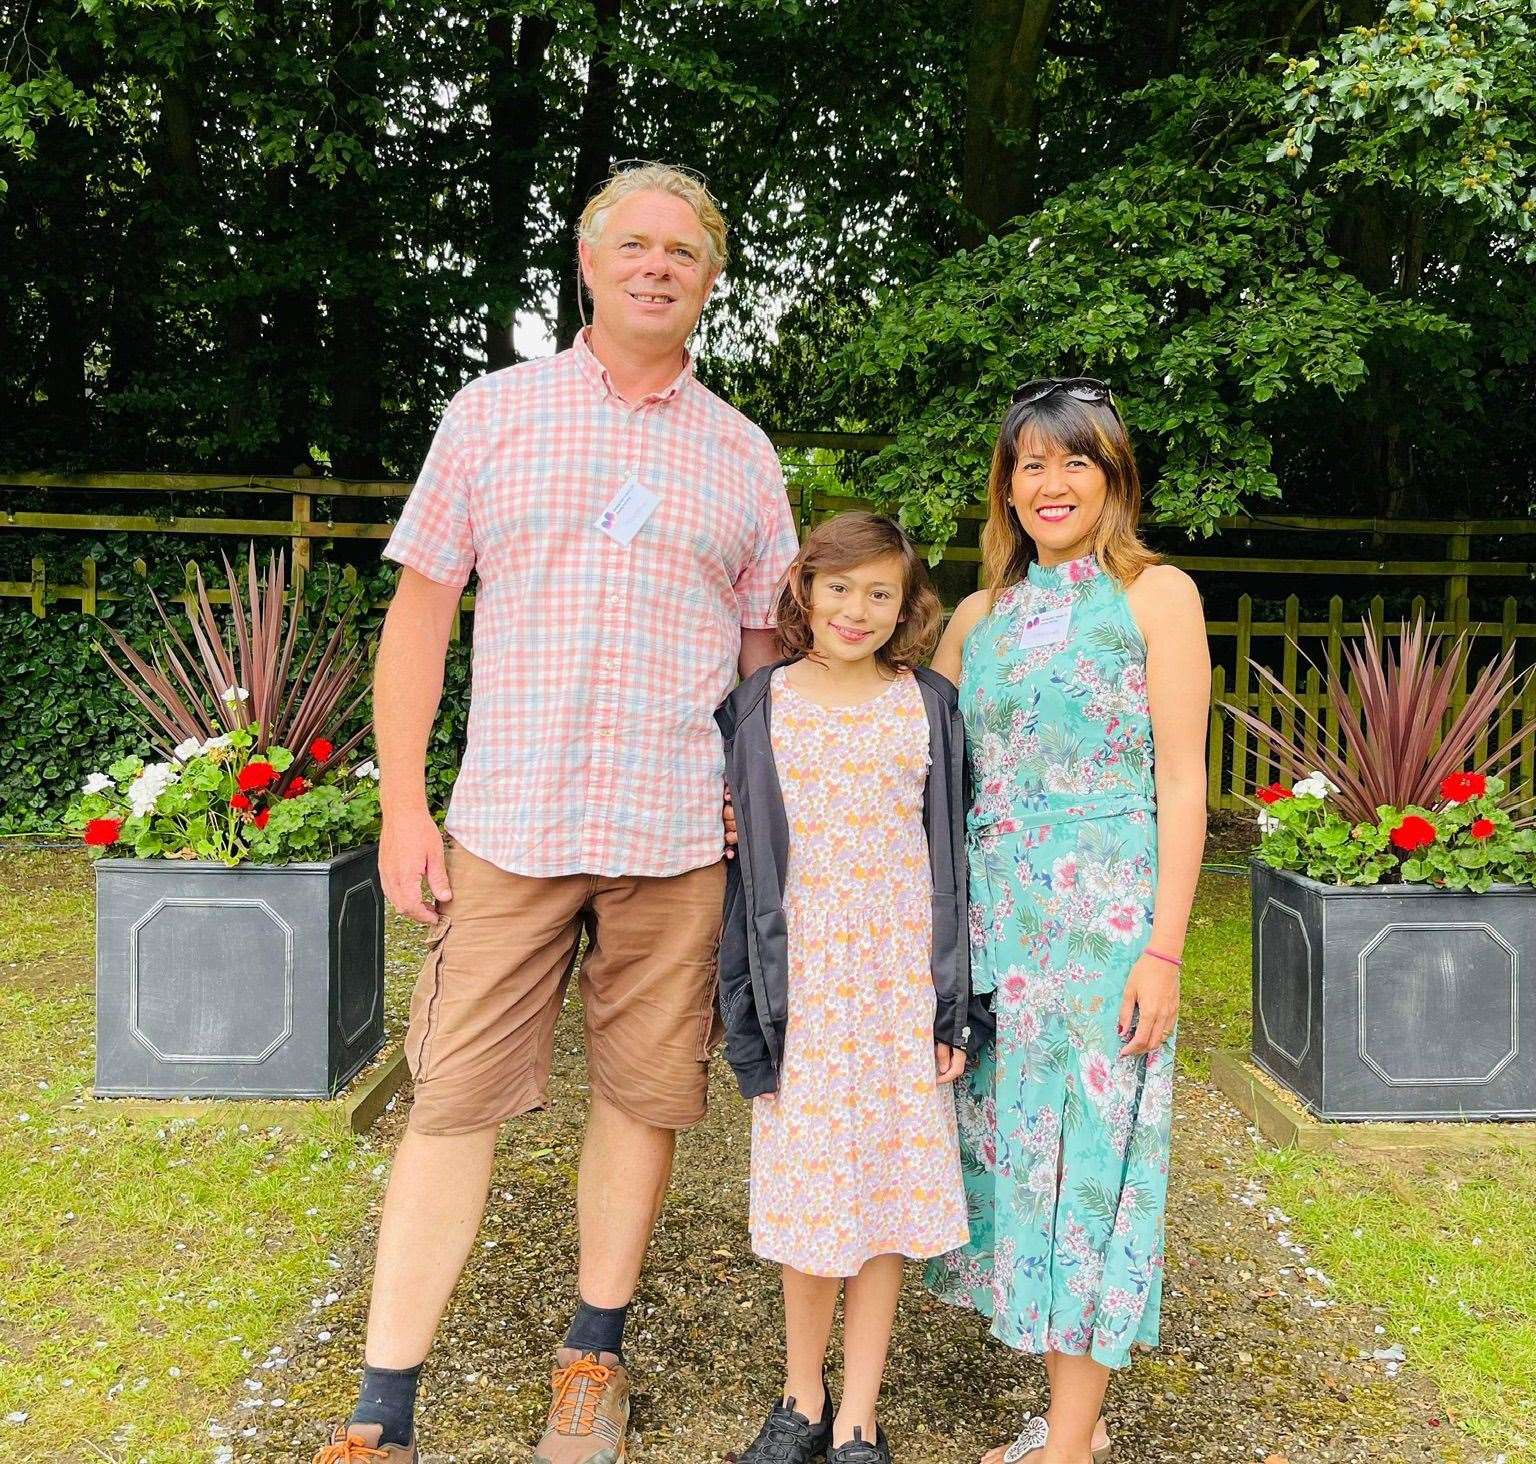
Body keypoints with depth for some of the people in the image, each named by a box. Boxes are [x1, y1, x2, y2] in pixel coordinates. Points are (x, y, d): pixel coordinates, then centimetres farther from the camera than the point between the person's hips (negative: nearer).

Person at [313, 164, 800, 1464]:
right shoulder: (494, 412, 8)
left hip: (679, 836, 2)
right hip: (508, 822, -1)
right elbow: (420, 612, 6)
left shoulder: (742, 454, 12)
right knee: (455, 1100, 0)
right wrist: (403, 805, -2)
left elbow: (767, 644, 15)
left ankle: (595, 1359, 28)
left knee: (646, 1095, 8)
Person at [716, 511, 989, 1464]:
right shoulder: (758, 708, 2)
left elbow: (951, 854, 5)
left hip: (903, 981, 1)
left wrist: (954, 1003, 1)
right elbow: (739, 859, 3)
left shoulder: (928, 706, 4)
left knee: (889, 1194, 5)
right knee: (809, 1196, 7)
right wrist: (744, 1007, -1)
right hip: (801, 982, 0)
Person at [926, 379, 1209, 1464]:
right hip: (996, 917, 5)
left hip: (1105, 918, -5)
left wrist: (1164, 948, -12)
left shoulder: (1156, 593, -1)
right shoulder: (981, 614, 13)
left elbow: (1181, 777, -5)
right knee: (1015, 1141, 9)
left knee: (1088, 1146, -1)